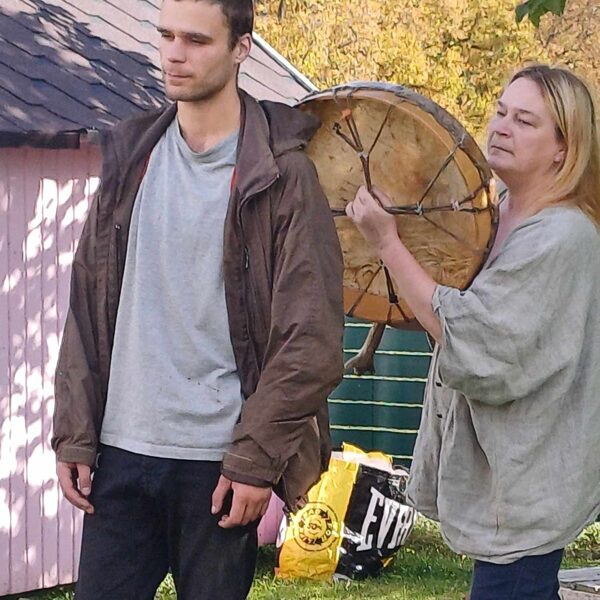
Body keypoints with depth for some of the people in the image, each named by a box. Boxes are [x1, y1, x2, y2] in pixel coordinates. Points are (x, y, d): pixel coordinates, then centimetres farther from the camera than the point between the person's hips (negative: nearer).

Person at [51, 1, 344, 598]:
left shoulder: (282, 175, -6)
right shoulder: (131, 159, 9)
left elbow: (310, 340, -9)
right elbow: (87, 309, 11)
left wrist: (256, 459, -12)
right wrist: (74, 435, 5)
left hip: (217, 460, -4)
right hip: (120, 454, 4)